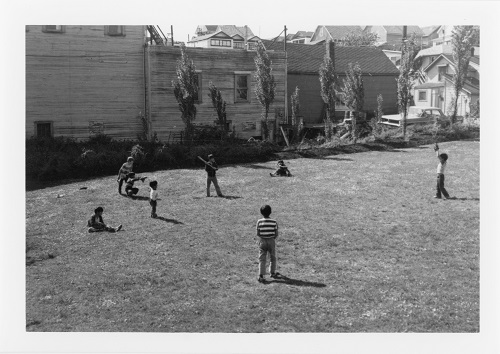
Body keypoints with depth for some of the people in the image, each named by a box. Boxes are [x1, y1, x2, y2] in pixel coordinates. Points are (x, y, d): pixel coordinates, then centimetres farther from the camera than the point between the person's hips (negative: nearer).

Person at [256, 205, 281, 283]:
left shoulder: (259, 221, -9)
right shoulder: (274, 222, -8)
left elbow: (257, 234, -6)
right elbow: (276, 234, -5)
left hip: (262, 241, 0)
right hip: (271, 241, 0)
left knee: (262, 259, 2)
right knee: (272, 258, 19)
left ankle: (261, 275, -8)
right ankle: (272, 273, 32)